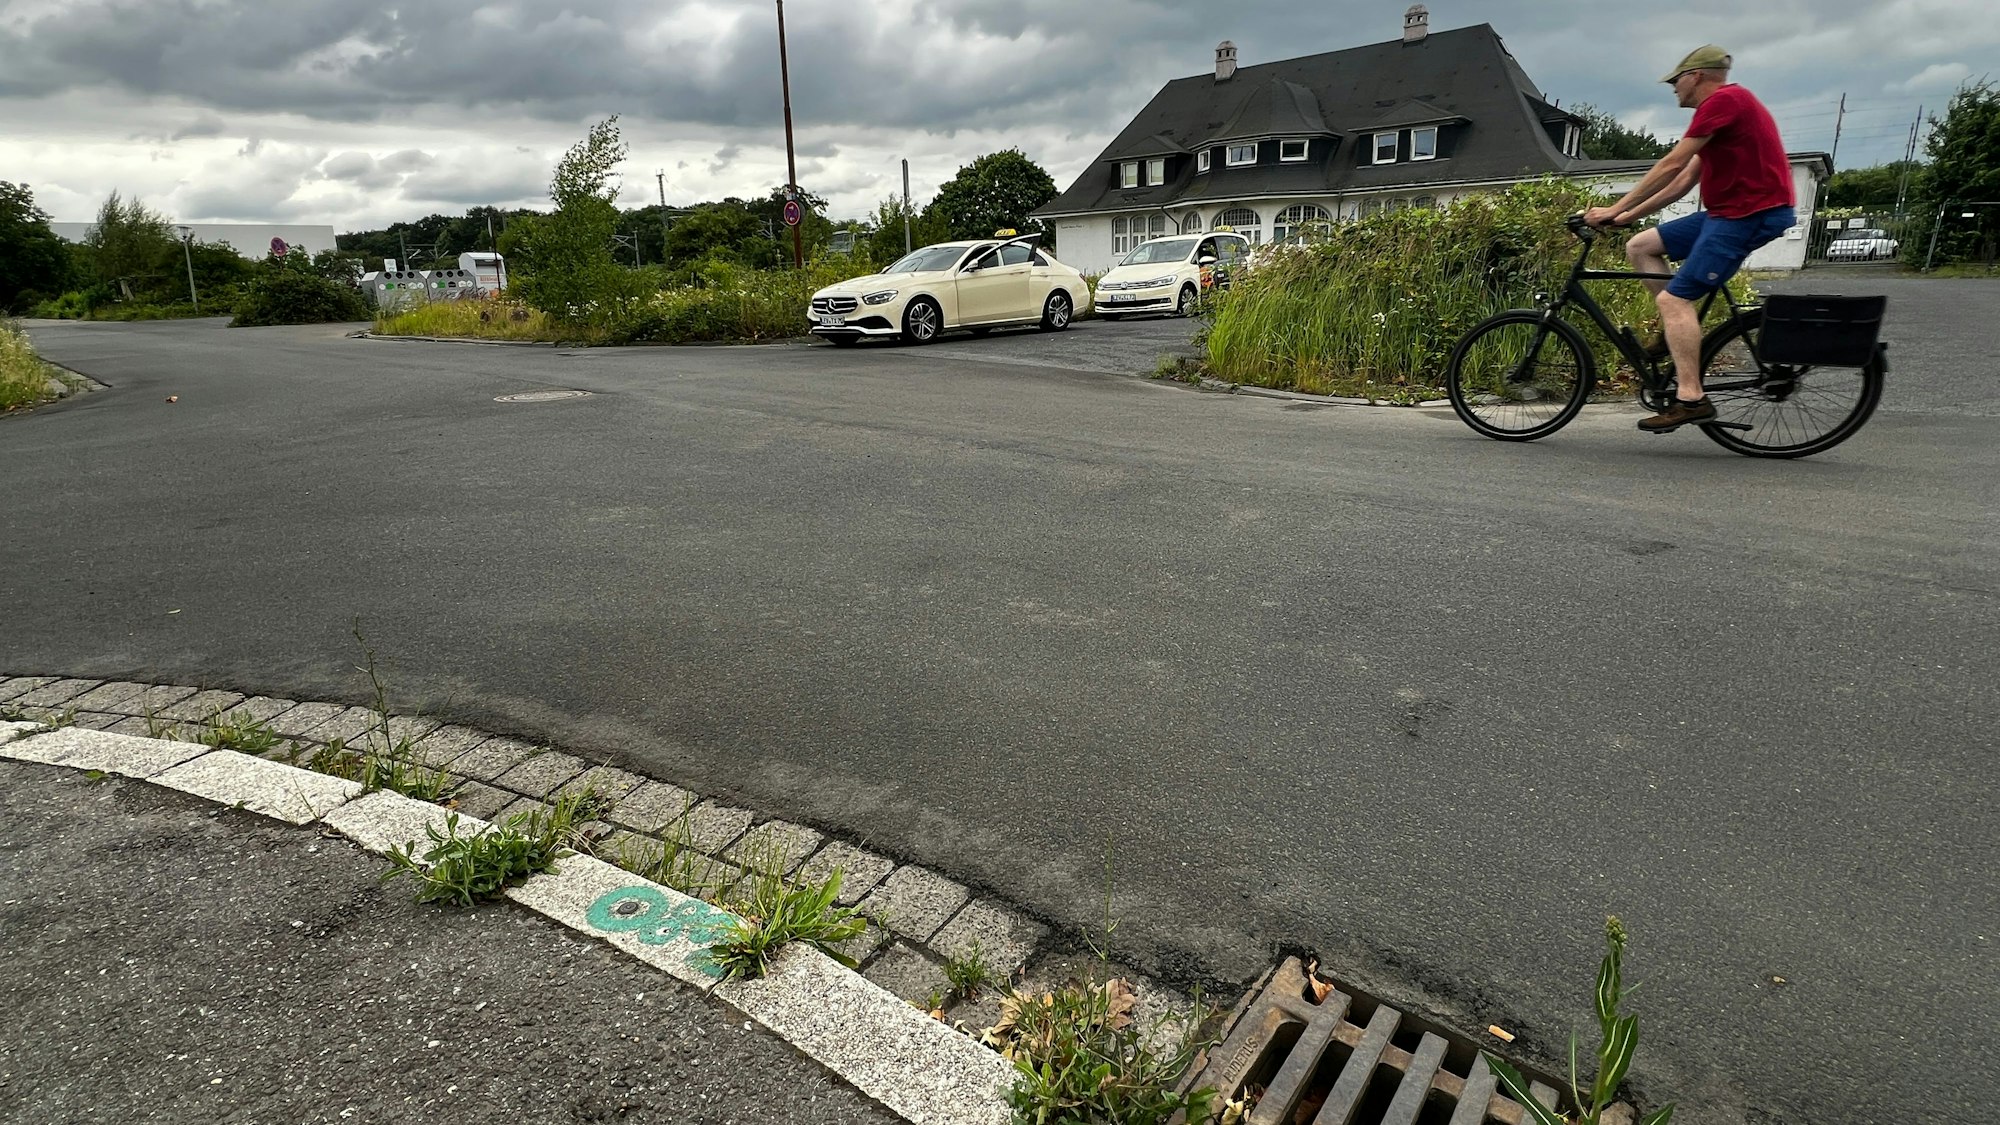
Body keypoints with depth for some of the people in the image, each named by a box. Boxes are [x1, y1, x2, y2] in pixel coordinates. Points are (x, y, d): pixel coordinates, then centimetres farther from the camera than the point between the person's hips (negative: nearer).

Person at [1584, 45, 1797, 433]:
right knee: (1640, 247, 9)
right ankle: (1679, 330, 9)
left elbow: (1671, 166, -15)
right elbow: (1684, 180, 20)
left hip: (1751, 214, -10)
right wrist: (1629, 215, 16)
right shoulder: (1729, 104, 23)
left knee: (1674, 299, -17)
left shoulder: (1722, 100, -10)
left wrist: (1616, 209, -11)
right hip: (1730, 210, 10)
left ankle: (1691, 399, -20)